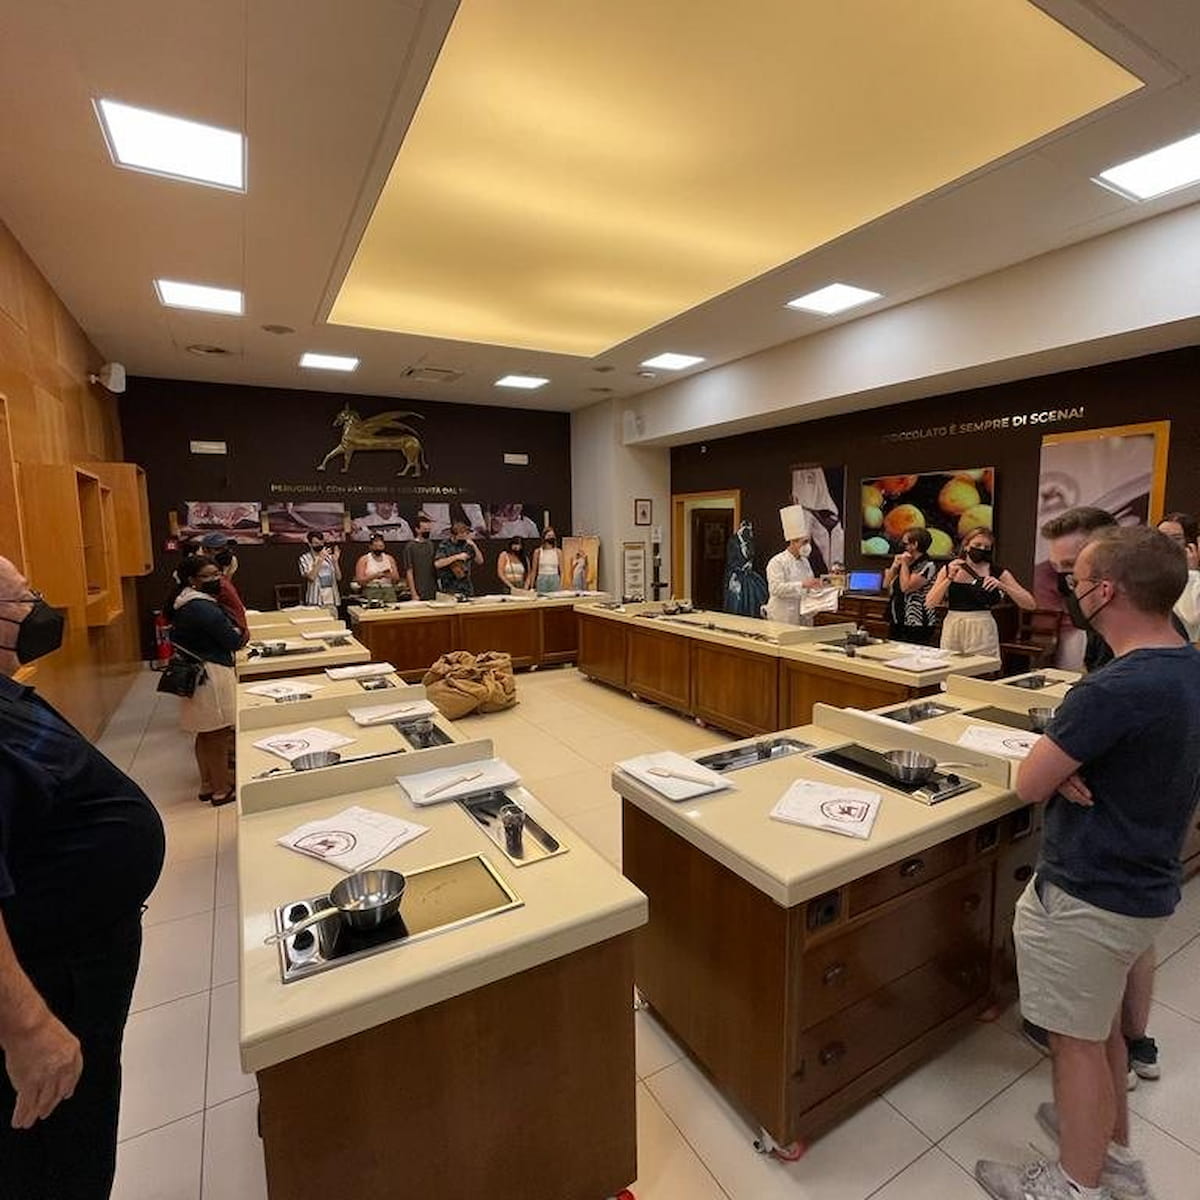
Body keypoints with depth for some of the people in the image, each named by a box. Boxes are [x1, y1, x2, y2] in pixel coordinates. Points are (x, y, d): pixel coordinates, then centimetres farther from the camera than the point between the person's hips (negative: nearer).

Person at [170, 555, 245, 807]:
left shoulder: (184, 604, 9)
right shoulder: (205, 608, -21)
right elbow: (235, 641, -20)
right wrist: (240, 633, 4)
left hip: (196, 672, 10)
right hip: (212, 675, -10)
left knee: (205, 734, 19)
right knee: (219, 735, 1)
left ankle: (207, 785, 32)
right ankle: (222, 791, 12)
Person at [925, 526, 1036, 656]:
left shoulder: (998, 572, 2)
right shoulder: (949, 568, 5)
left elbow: (1030, 604, -3)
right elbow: (929, 604, -4)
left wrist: (1002, 585, -16)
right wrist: (950, 577, -12)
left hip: (982, 630, -1)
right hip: (953, 628, 1)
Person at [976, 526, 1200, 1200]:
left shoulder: (1115, 691, -31)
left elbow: (1028, 786, -22)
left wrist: (1057, 766, -2)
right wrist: (1071, 765, -9)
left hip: (1089, 896, -9)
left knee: (1078, 1040, 12)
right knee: (1103, 1024, 27)